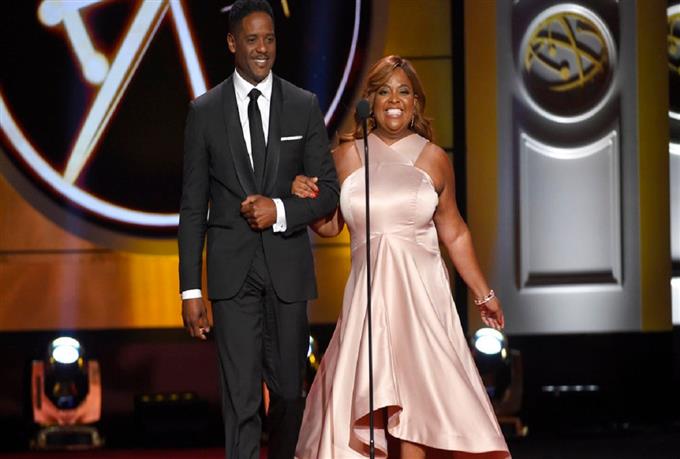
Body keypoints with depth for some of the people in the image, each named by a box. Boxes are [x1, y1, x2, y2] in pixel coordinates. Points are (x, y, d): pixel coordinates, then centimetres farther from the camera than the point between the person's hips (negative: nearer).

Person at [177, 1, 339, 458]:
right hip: (232, 270, -1)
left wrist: (281, 210, -15)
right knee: (241, 395, -6)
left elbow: (329, 191, 5)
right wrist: (191, 289, -1)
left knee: (289, 389, 11)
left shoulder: (305, 106, 4)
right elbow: (193, 207, 3)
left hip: (288, 265, 1)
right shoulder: (205, 111, 2)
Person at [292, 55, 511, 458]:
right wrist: (306, 199, -6)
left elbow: (455, 233, 13)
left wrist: (484, 293, 15)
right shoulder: (347, 156, 7)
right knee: (366, 393, -4)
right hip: (369, 289, 1)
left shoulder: (433, 159, 5)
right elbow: (330, 225, 15)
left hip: (421, 289, -1)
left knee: (415, 386, -11)